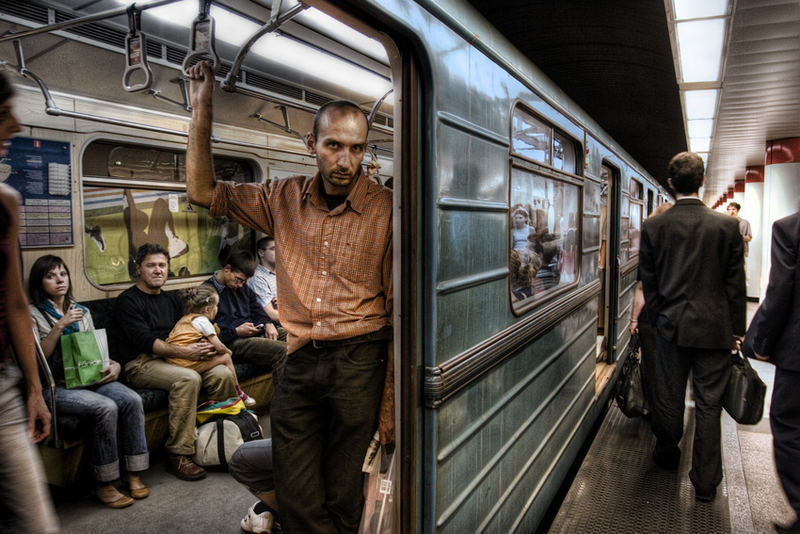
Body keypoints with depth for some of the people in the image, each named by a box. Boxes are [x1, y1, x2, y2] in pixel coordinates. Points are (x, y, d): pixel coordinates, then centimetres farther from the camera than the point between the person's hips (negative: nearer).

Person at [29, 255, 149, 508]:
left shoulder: (81, 311, 17)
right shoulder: (33, 314, 1)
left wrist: (114, 365, -2)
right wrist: (59, 326, -16)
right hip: (57, 386, -5)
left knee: (132, 400, -23)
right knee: (106, 407, -31)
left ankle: (134, 472, -13)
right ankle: (103, 484, -17)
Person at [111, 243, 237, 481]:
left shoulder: (171, 300, 21)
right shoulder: (128, 301, -2)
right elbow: (144, 341, -14)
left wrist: (201, 347, -9)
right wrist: (185, 352, -25)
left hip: (170, 358, 7)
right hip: (141, 363, -6)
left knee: (222, 374, -17)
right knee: (188, 378, -34)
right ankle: (178, 456, -26)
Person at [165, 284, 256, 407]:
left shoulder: (185, 318, 22)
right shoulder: (203, 320, -6)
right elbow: (219, 347, -8)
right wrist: (229, 352, 14)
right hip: (186, 362, -9)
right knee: (226, 358, 2)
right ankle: (239, 395, 13)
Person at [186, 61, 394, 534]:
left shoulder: (386, 209, -7)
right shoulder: (286, 200, 7)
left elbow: (400, 312, -7)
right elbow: (204, 191, 13)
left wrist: (391, 405, -7)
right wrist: (202, 107, 4)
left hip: (358, 362, -4)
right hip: (298, 365, 4)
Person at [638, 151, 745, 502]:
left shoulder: (653, 226, -5)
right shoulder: (726, 225, -7)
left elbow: (648, 281, 1)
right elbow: (735, 283, -2)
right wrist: (737, 330, 7)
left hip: (672, 325, 1)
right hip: (715, 327, -1)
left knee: (669, 397, 15)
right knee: (709, 405, 7)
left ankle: (667, 455, 36)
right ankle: (705, 482, 16)